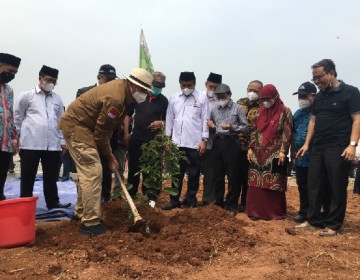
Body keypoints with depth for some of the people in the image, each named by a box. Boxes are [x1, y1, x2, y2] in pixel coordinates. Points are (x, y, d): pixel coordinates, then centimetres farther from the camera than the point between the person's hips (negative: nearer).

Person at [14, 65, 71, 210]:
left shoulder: (57, 99, 14)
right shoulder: (26, 95, 3)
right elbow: (17, 117, 6)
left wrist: (62, 140, 13)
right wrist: (22, 135, 5)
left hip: (53, 145, 3)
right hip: (30, 144, -3)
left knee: (51, 176, 9)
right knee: (27, 177, 5)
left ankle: (53, 202, 19)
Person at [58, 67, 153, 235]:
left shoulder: (122, 89, 5)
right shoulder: (115, 98, -27)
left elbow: (107, 126, 10)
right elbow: (101, 131, -20)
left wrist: (109, 153, 8)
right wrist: (109, 157, -8)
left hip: (81, 125, 11)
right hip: (76, 126, -11)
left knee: (87, 171, 17)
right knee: (93, 172, -12)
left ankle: (81, 212, 31)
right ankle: (90, 223, -8)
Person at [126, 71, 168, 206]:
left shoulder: (164, 100, 4)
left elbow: (167, 120, 11)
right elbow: (128, 114, 9)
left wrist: (160, 123, -11)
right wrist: (126, 132, 1)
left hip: (154, 140, -1)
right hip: (136, 138, 1)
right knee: (133, 168, 9)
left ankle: (150, 197, 10)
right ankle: (131, 194, 21)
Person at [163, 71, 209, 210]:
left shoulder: (202, 98, -1)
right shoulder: (174, 98, 7)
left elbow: (205, 120, -3)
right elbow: (169, 119, 10)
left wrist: (204, 140, -7)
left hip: (195, 144, -2)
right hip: (176, 143, 3)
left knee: (193, 174, 7)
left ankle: (190, 200, 20)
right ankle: (174, 200, 18)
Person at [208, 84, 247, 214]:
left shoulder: (237, 108, 0)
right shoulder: (214, 110, 15)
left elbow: (245, 126, -2)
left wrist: (232, 127, -16)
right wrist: (211, 126, 0)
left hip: (232, 142, -5)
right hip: (218, 142, 5)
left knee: (233, 175, 0)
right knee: (217, 174, 9)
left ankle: (231, 205, 10)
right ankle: (218, 202, 22)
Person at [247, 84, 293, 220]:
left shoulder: (285, 112, -3)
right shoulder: (261, 111, 12)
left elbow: (287, 133, -8)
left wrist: (283, 151, -16)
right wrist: (251, 148, 7)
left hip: (275, 154, -5)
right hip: (259, 153, 5)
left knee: (274, 184, 0)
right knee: (256, 184, 5)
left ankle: (275, 212, 12)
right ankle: (256, 211, 15)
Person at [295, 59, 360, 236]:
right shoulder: (319, 96, 15)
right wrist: (307, 144, 11)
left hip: (339, 148, -6)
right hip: (318, 148, 7)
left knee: (337, 188, 1)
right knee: (314, 185, 7)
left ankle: (333, 225, 10)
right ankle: (314, 220, 17)